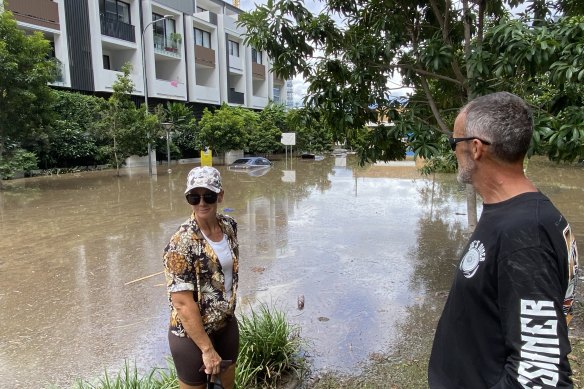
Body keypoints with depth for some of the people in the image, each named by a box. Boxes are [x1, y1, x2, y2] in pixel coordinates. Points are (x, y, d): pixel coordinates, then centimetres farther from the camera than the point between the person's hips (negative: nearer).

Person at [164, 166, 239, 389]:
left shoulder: (229, 226, -5)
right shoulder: (181, 244, -25)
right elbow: (183, 303, -24)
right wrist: (207, 349, -19)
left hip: (227, 325, 6)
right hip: (191, 335, -6)